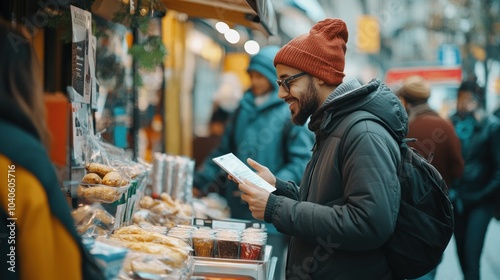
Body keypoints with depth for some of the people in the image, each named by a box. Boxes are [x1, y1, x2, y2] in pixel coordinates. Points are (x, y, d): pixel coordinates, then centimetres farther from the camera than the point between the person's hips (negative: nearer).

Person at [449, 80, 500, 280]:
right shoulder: (452, 124, 2)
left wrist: (481, 196, -10)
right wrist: (449, 190, -3)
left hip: (480, 200, -3)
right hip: (457, 198, 4)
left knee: (471, 253, -12)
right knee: (461, 250, 9)